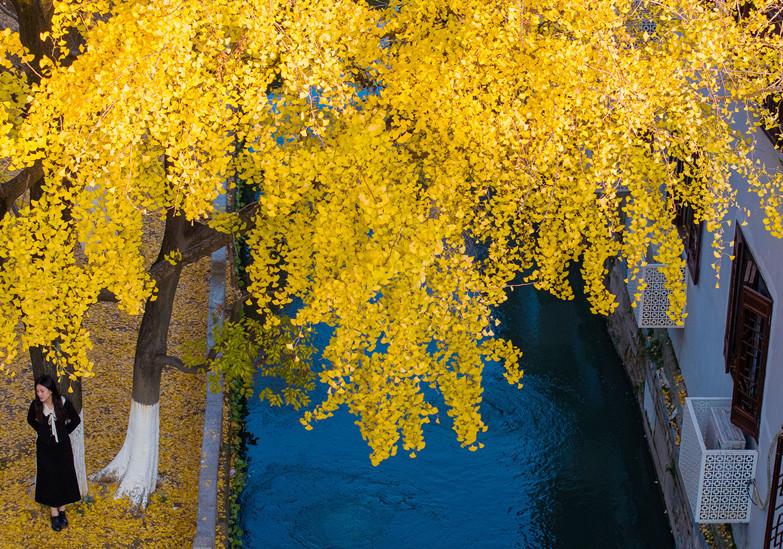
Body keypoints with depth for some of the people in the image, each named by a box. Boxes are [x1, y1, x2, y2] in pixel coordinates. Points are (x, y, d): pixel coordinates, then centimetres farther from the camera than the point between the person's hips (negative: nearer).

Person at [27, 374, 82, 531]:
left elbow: (75, 420, 1)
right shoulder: (36, 405, -16)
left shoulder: (64, 403, -18)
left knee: (64, 477, 10)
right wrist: (42, 432, 3)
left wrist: (64, 433, -1)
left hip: (62, 445, 0)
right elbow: (31, 420, 7)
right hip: (45, 447, 0)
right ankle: (54, 515, 19)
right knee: (49, 479, 7)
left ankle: (62, 511, 29)